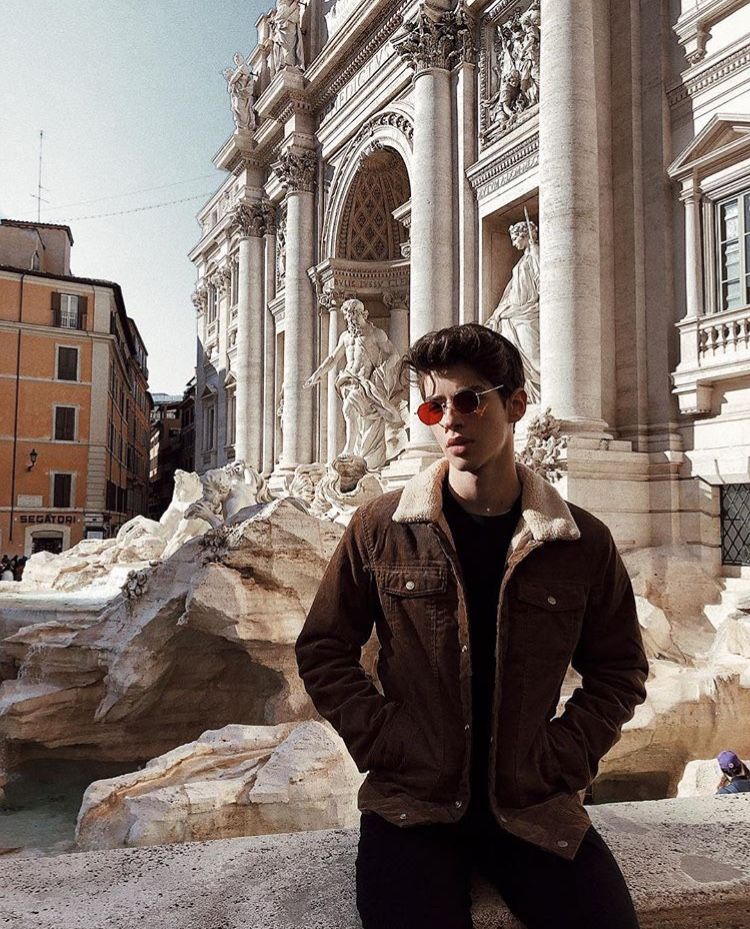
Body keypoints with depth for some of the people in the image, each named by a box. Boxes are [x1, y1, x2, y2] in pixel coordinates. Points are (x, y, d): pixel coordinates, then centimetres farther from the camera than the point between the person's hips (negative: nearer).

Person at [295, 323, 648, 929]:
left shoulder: (583, 542, -1)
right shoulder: (381, 528, -2)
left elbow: (619, 670, 9)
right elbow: (324, 651, 5)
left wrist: (562, 761, -3)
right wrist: (385, 747, -5)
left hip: (533, 806, 2)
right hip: (412, 803, -1)